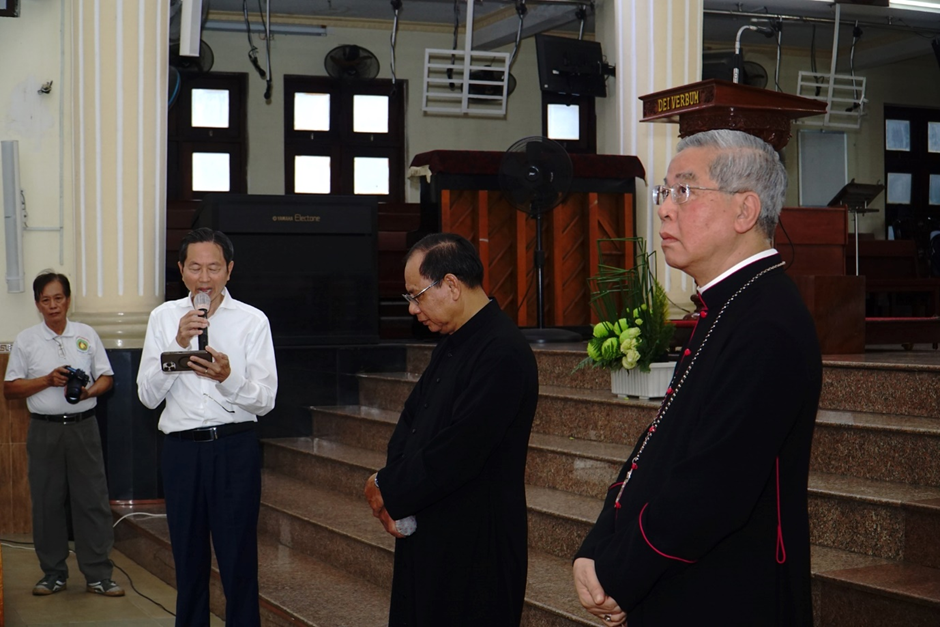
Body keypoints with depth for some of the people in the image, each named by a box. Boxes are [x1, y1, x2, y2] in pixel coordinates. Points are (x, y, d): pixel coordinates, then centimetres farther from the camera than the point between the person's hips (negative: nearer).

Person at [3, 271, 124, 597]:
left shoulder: (87, 335, 7)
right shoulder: (26, 340, 3)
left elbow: (106, 377, 9)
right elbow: (10, 388, 2)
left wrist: (89, 391, -12)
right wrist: (48, 381, -11)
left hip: (83, 426, 0)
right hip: (44, 429, 0)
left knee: (92, 500, -1)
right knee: (47, 502, 5)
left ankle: (98, 575, 4)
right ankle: (53, 573, 17)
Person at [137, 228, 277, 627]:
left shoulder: (253, 321, -2)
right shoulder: (164, 318, 5)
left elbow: (265, 400, -5)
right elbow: (148, 395, 0)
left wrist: (227, 377, -24)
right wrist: (177, 344, -13)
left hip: (235, 448, -2)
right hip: (180, 448, 3)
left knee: (239, 560, 0)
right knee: (188, 559, 14)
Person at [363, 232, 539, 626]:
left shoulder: (503, 353, -21)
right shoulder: (452, 343, 10)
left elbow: (456, 453, -23)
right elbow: (411, 418, 14)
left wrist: (389, 492, -10)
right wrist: (389, 485, -3)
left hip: (474, 545, -9)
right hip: (428, 534, 9)